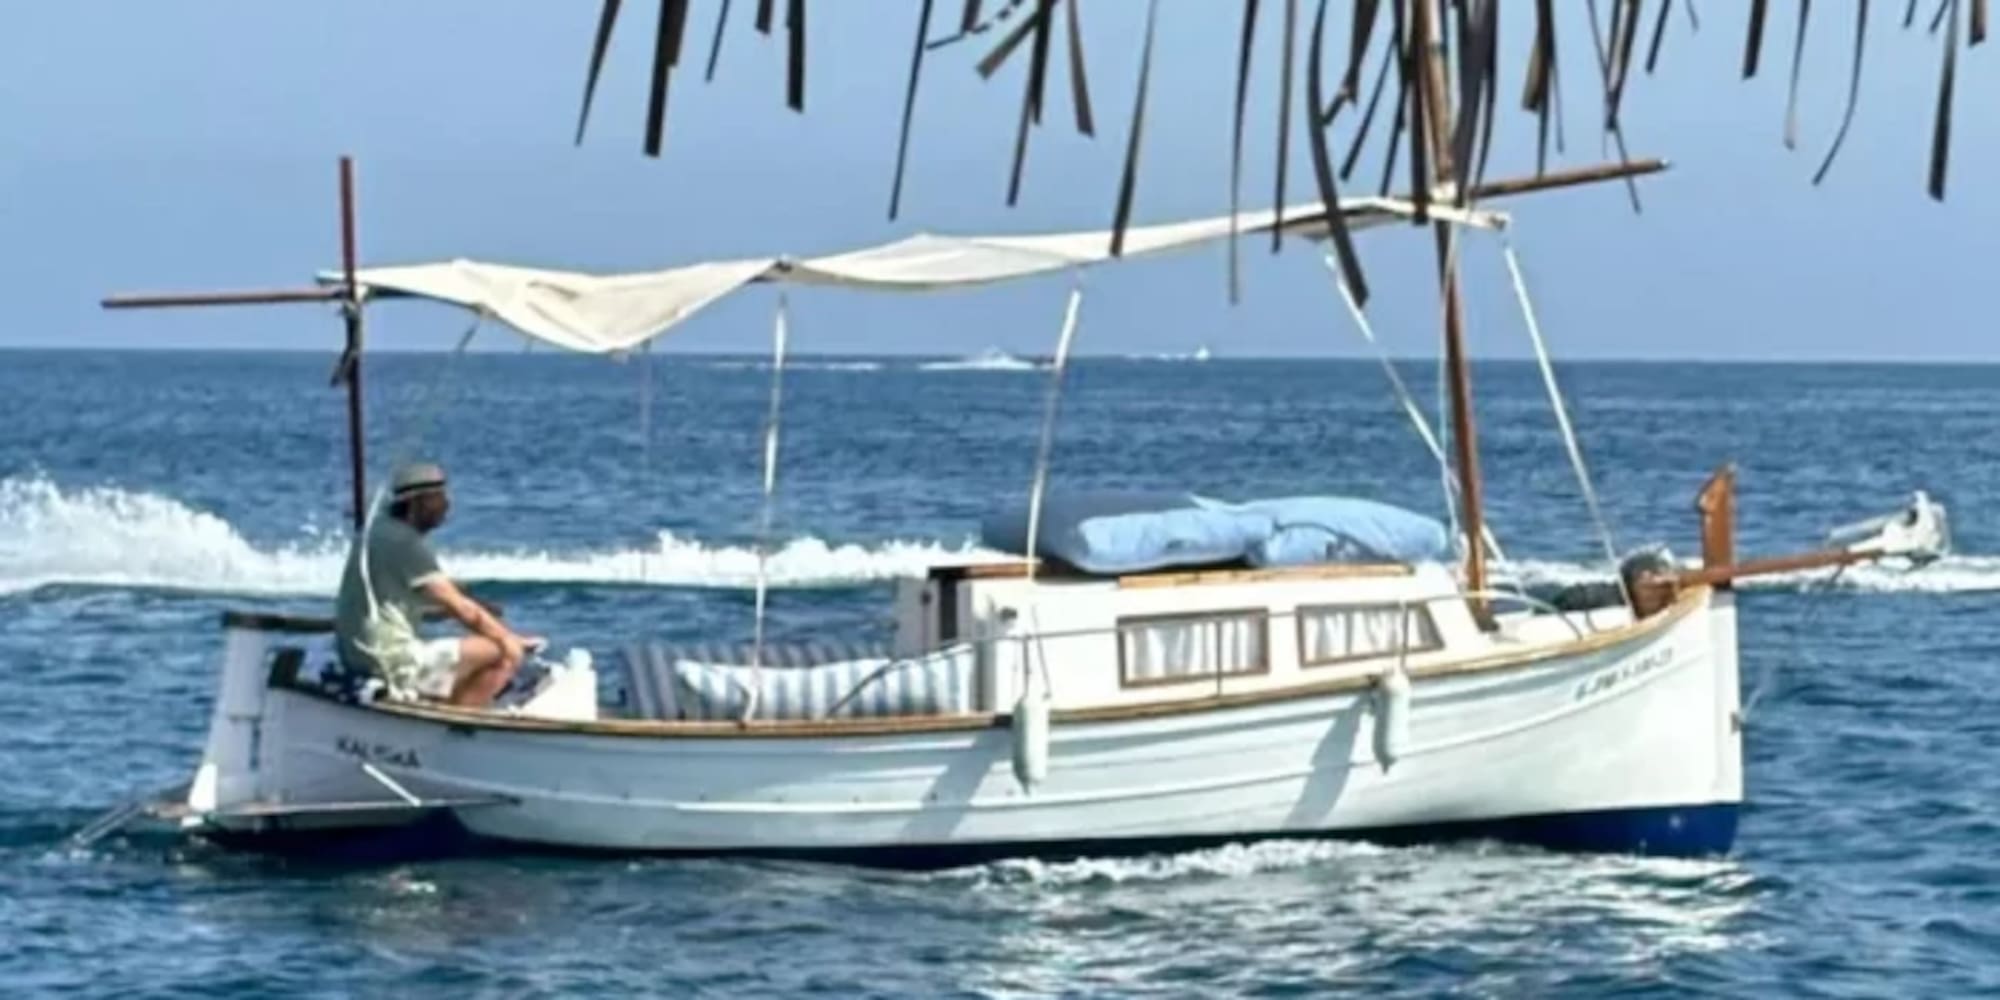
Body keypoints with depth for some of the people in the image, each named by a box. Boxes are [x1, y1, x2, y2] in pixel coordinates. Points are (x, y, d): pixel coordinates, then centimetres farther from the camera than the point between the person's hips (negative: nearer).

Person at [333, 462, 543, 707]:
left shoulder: (379, 530, 13)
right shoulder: (407, 544, -16)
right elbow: (460, 608, -15)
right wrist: (510, 638, -5)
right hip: (395, 665, -10)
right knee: (506, 653, -13)